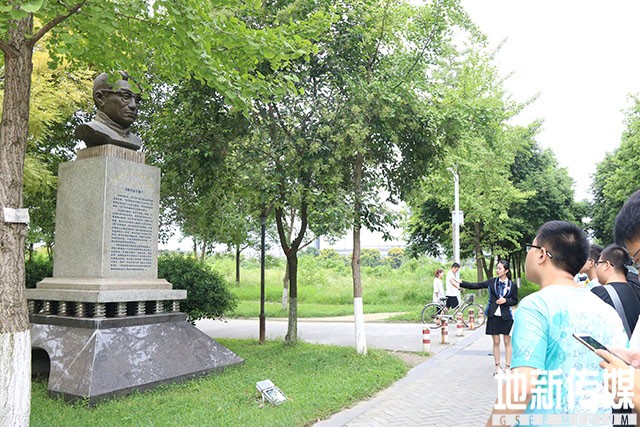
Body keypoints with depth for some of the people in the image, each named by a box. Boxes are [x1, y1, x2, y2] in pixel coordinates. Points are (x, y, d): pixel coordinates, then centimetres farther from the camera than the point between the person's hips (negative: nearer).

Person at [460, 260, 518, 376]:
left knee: (507, 342, 4)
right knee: (496, 342, 6)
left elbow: (515, 301, 7)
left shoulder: (512, 285, 0)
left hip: (506, 316, -1)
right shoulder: (492, 282, 3)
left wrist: (505, 300, -12)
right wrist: (461, 283, -8)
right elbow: (475, 285, 0)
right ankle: (498, 367, 15)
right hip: (494, 315, 1)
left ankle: (507, 366, 14)